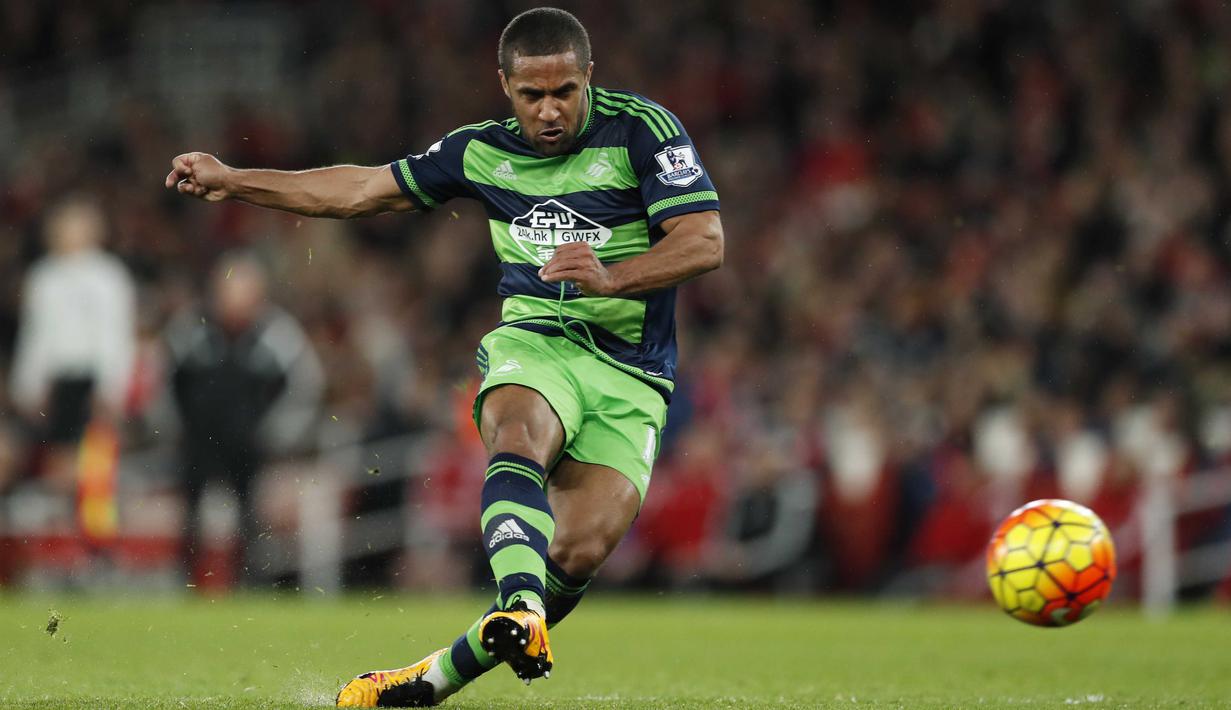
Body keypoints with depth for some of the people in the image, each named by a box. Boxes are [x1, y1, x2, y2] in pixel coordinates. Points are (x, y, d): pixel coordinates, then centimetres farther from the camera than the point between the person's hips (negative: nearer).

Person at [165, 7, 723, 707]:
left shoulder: (642, 130, -4)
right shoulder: (482, 151, 8)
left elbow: (705, 240, -11)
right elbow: (364, 190, 19)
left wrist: (611, 278, -28)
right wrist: (233, 181, 19)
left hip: (632, 376, -2)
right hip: (534, 341, 2)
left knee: (581, 551, -18)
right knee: (519, 436, -35)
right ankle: (520, 608, -56)